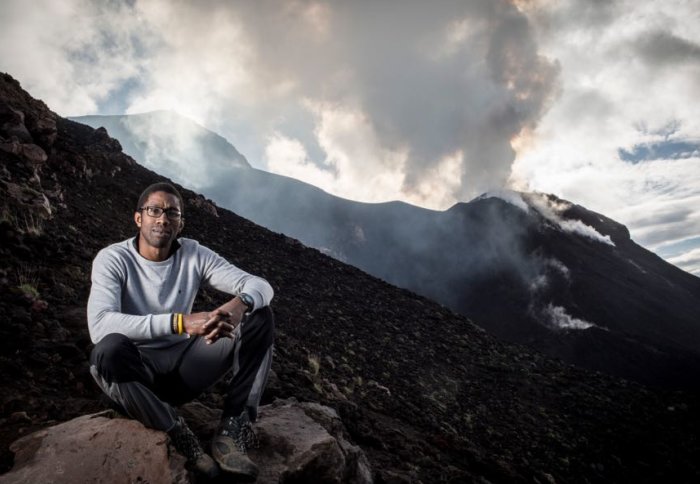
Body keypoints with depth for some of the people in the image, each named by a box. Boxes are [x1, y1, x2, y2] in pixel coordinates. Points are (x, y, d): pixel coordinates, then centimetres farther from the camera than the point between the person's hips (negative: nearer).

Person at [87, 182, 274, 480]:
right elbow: (99, 325, -31)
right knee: (109, 349, -38)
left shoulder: (194, 254, -4)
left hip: (185, 366, 3)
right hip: (138, 373, -3)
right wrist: (180, 322, -41)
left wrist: (239, 305, -37)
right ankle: (178, 436, -16)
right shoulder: (112, 259, -13)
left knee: (260, 316, -13)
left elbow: (260, 285, -12)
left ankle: (232, 430, -18)